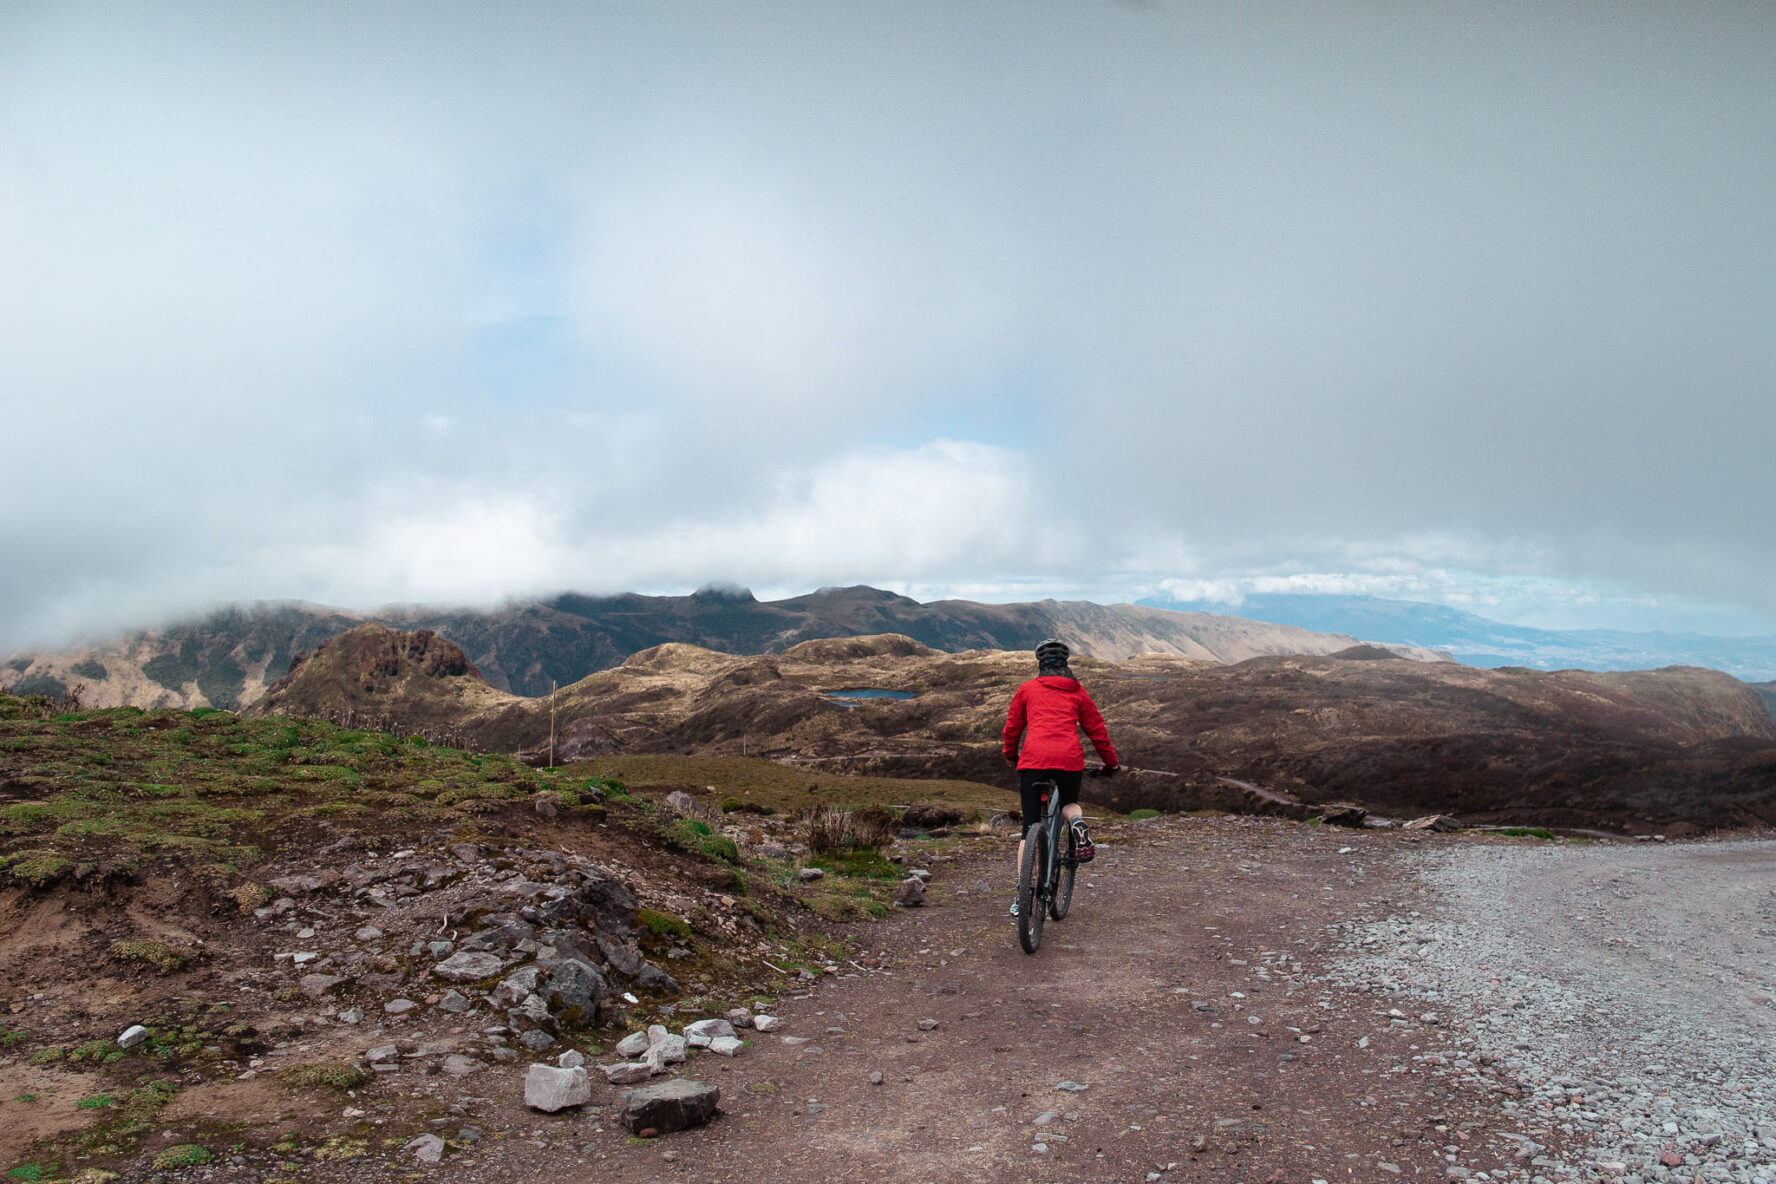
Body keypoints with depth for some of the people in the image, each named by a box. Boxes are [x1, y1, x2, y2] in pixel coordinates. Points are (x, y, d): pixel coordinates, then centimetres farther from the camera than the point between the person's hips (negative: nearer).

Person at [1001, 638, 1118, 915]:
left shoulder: (1027, 690, 17)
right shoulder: (1078, 693, 17)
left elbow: (1012, 728, 23)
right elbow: (1097, 729, 20)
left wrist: (1010, 756, 40)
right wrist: (1111, 763, 32)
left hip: (1033, 761, -1)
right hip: (1070, 761, 1)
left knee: (1030, 828, 9)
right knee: (1069, 804, 30)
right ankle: (1077, 823, -6)